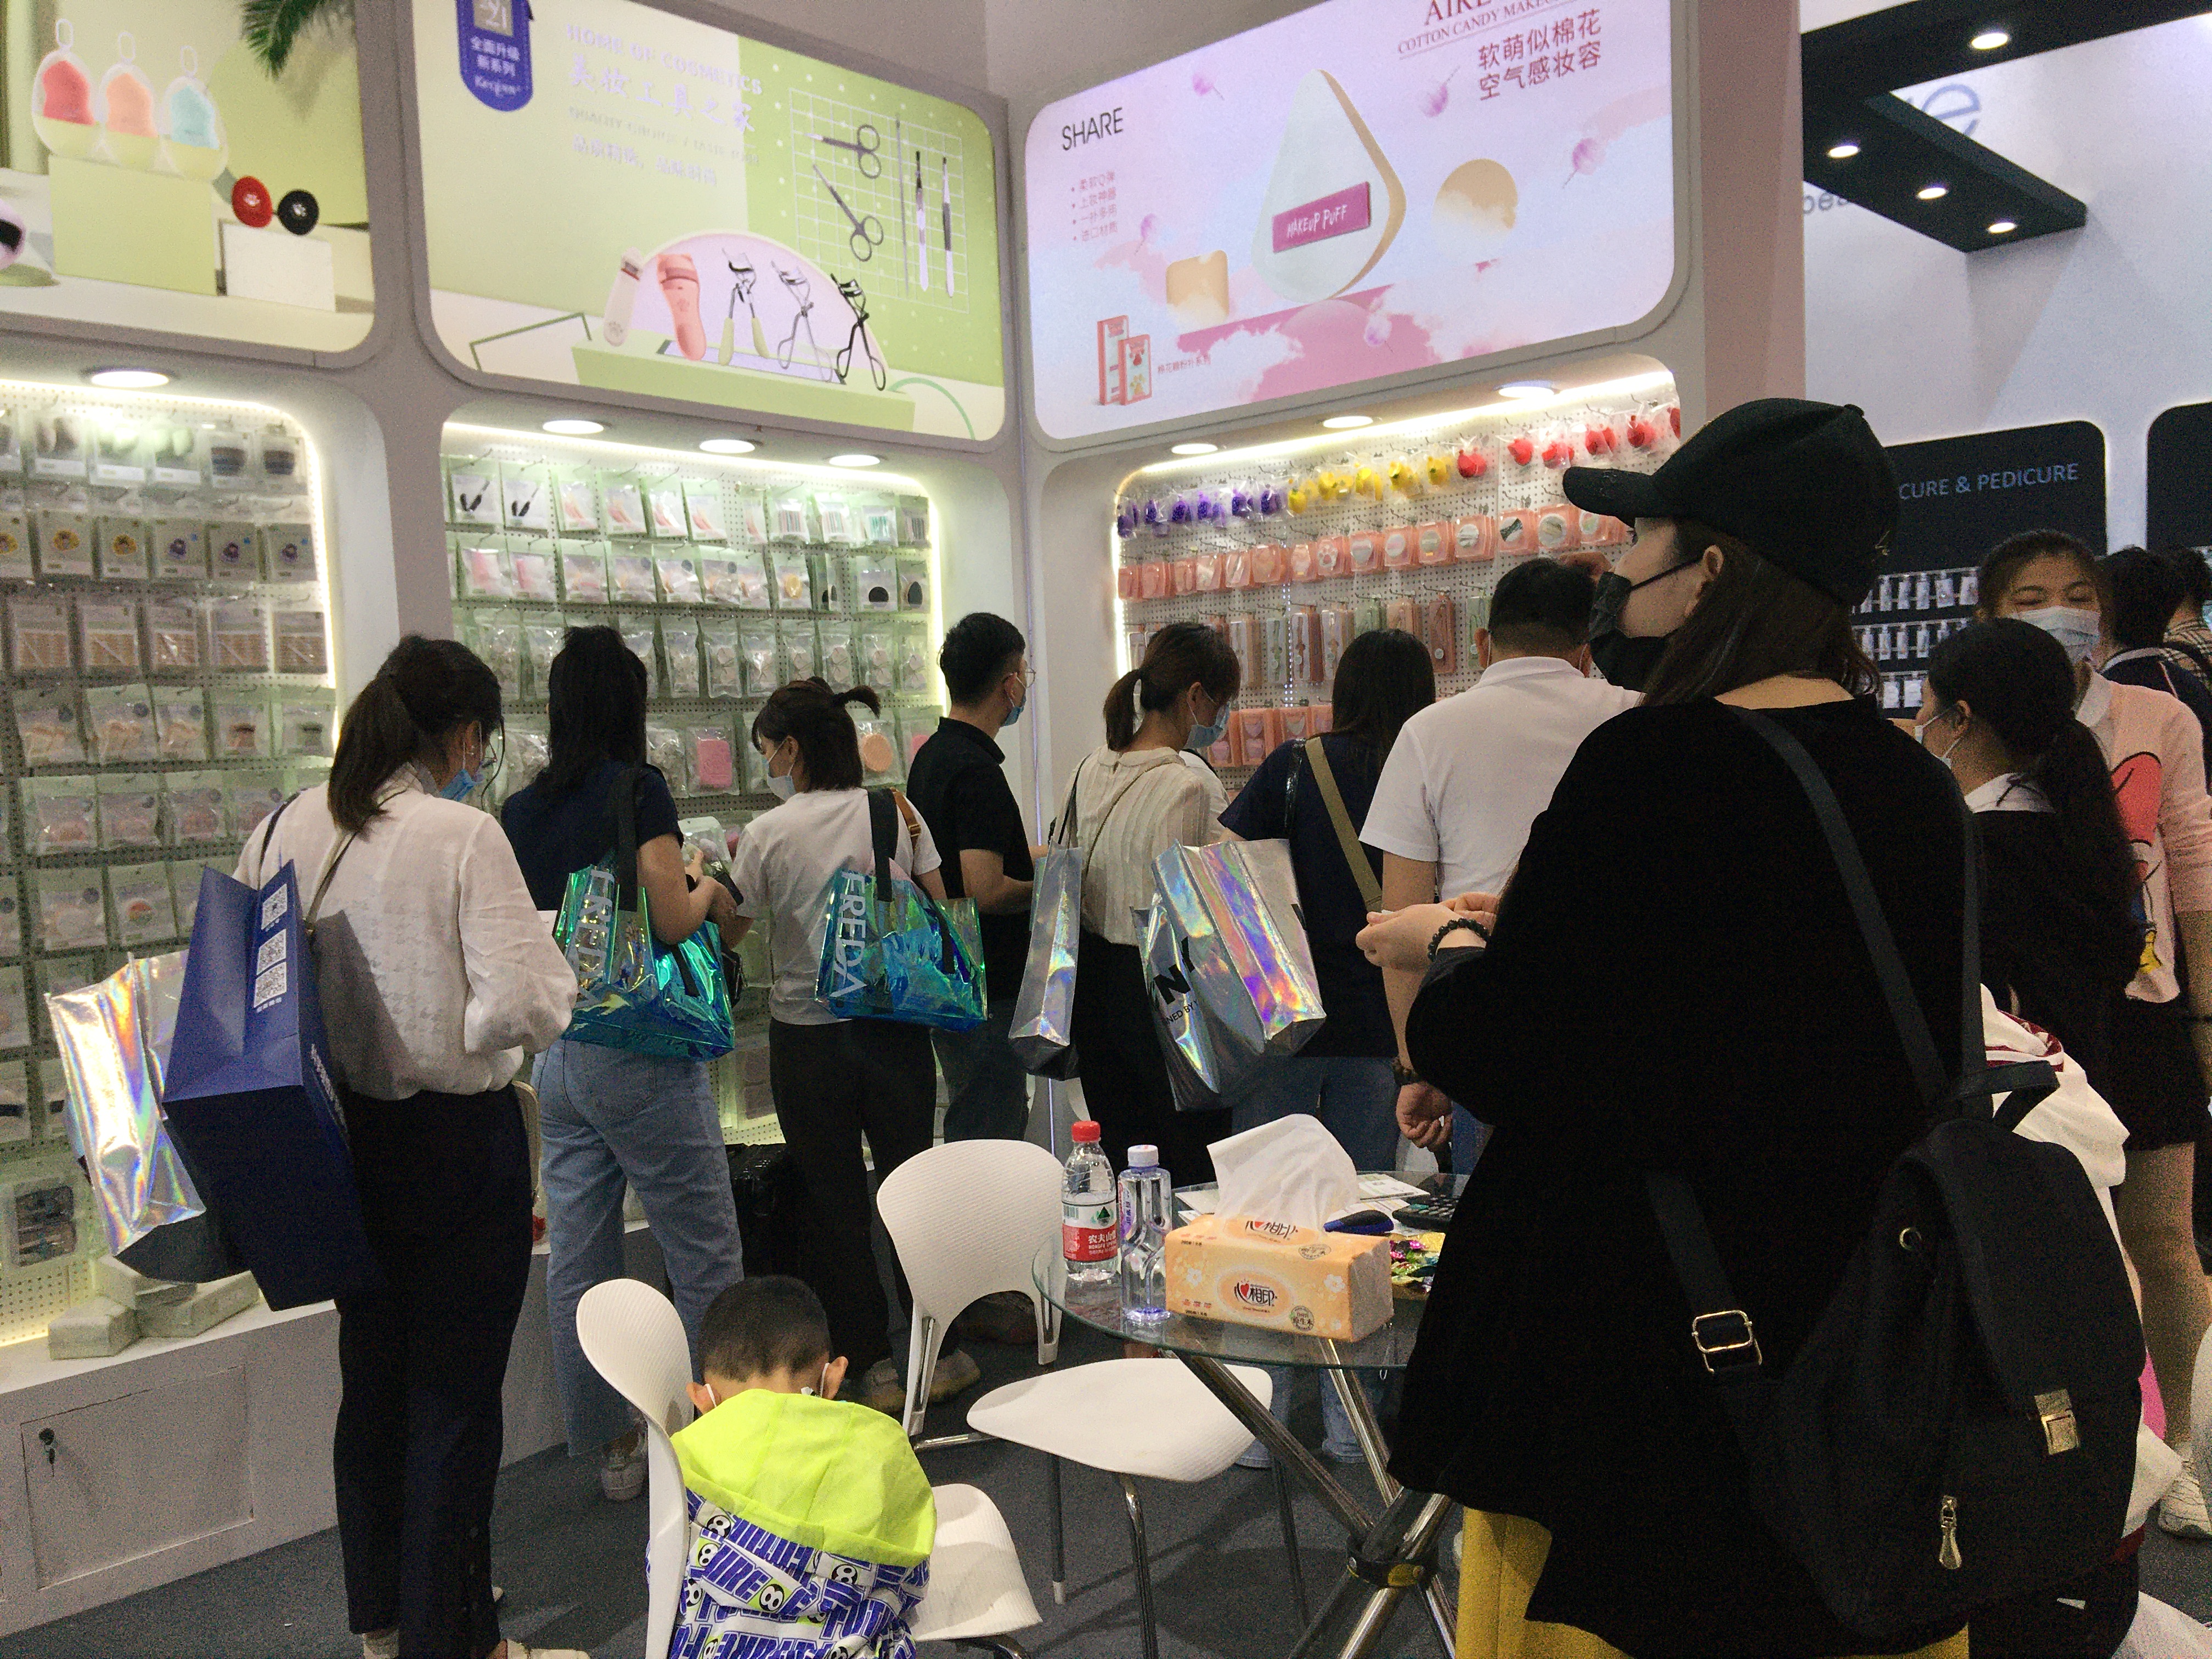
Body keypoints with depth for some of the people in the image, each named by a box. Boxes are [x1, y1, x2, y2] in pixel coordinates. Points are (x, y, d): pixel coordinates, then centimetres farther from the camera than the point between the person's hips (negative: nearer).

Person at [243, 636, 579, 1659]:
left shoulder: (285, 830, -1)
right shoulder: (462, 835, -18)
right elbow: (528, 1008, -21)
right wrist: (547, 955, -2)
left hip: (337, 1140, 7)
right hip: (455, 1144, -6)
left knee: (371, 1377, 21)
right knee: (456, 1397, 7)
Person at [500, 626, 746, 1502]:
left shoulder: (519, 812, 7)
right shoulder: (636, 788, -12)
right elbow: (673, 921, -18)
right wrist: (707, 887, 3)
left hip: (557, 1057, 7)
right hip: (641, 1056, -7)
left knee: (577, 1265, 13)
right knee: (706, 1261, 5)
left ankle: (609, 1448, 24)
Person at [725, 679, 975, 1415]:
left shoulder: (768, 834, -9)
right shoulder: (897, 812, -2)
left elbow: (729, 930, 0)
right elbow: (937, 908, 5)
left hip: (807, 1036, -3)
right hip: (896, 1028, 3)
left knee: (834, 1202, 10)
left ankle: (873, 1362, 17)